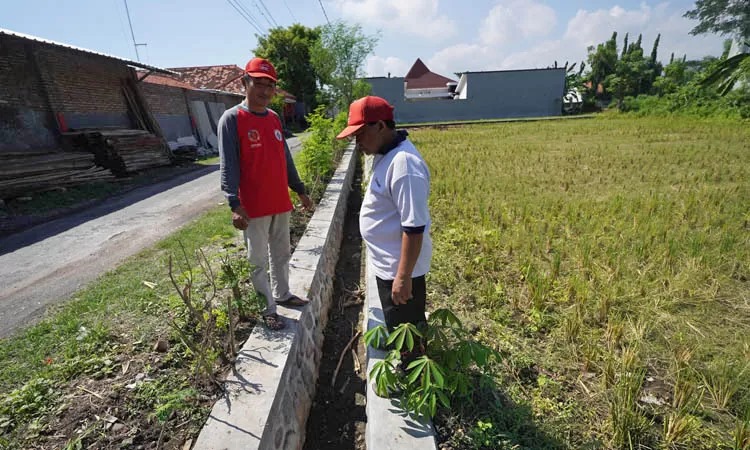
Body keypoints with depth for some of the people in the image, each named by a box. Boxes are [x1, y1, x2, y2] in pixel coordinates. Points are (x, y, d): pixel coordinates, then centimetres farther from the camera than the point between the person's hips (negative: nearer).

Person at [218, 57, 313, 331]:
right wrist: (235, 205, -23)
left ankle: (282, 294, 39)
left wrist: (300, 190, 17)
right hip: (254, 207, -7)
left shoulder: (274, 118, 11)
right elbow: (228, 166, -14)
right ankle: (267, 309, 20)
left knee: (282, 254, 20)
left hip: (281, 203, 7)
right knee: (258, 261, 6)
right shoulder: (232, 119, -9)